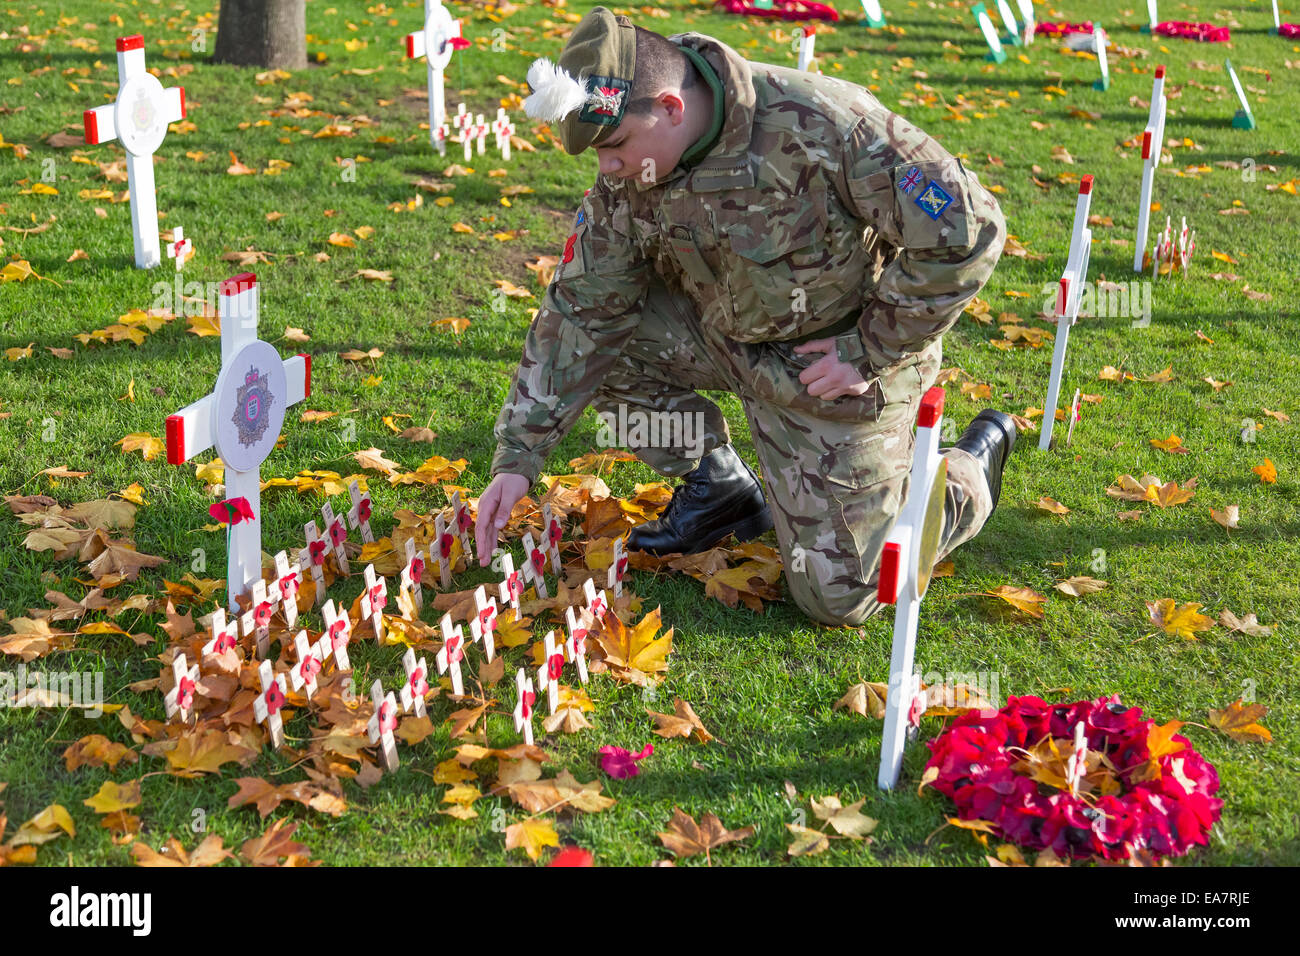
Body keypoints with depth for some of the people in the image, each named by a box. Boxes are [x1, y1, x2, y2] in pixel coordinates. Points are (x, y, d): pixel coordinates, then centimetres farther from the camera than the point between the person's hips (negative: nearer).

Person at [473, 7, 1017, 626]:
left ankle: (971, 469, 23)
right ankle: (718, 486, 8)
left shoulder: (820, 127, -32)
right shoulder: (627, 178, -13)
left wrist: (869, 353, -20)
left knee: (836, 596, -6)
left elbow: (964, 230, -26)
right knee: (590, 324, -13)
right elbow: (582, 309, -8)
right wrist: (518, 456, -13)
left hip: (836, 363, -5)